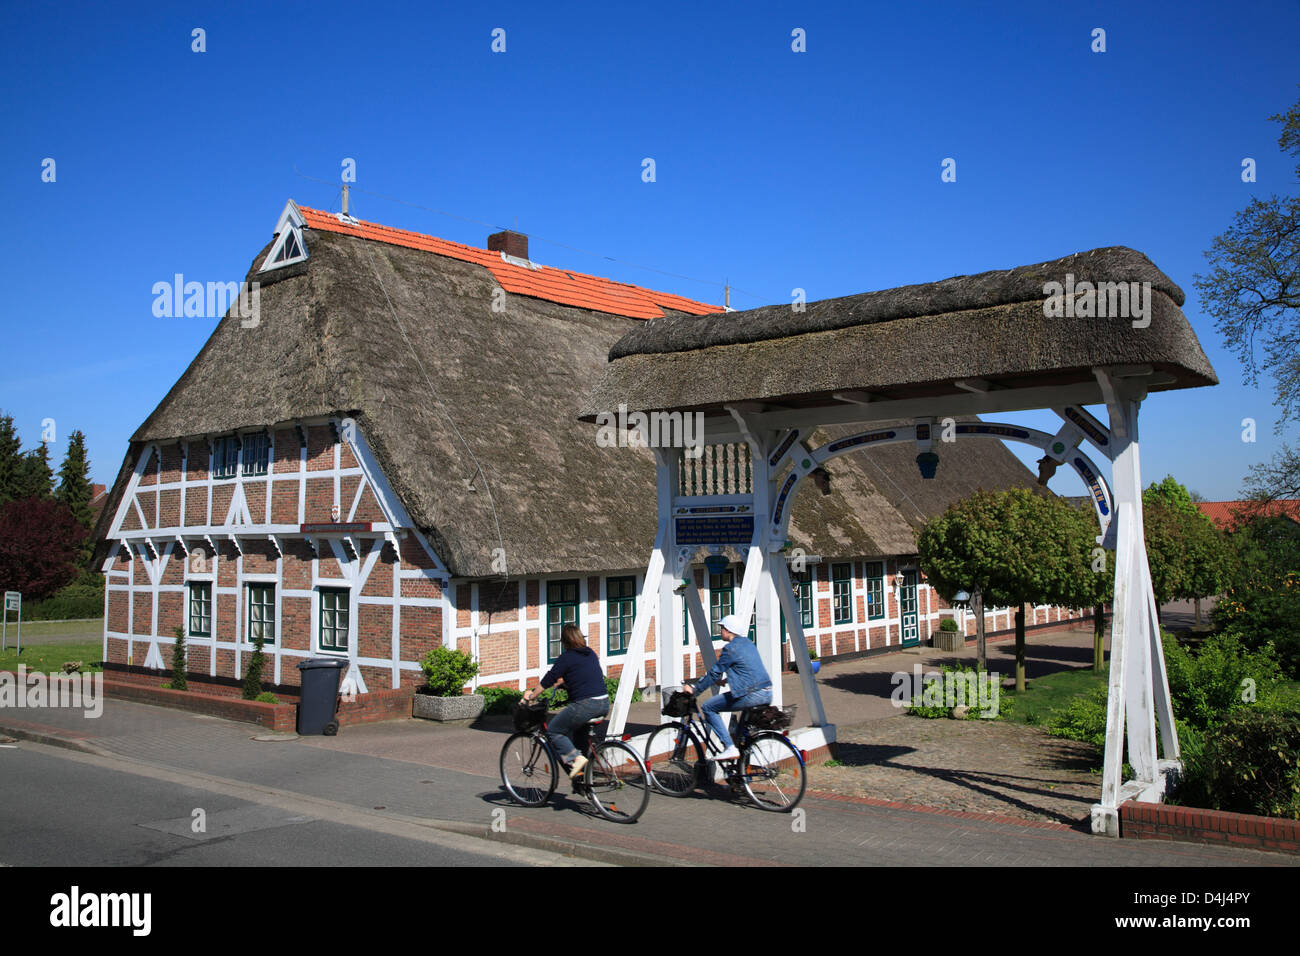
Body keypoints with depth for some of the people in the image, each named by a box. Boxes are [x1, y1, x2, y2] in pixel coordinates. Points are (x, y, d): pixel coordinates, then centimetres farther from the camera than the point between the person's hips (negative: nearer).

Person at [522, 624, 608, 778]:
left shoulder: (566, 657, -4)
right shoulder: (590, 653, 17)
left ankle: (575, 758, -11)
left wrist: (532, 694, 11)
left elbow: (548, 680, -2)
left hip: (585, 705, -8)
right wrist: (563, 681, 47)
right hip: (604, 704, 8)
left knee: (553, 730, 6)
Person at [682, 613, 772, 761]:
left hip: (752, 696, -9)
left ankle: (730, 748, -5)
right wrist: (725, 680, 38)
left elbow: (714, 673, -5)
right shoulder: (748, 643, 17)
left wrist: (694, 689, 4)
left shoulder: (730, 649, -8)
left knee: (707, 707, 1)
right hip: (767, 695, 9)